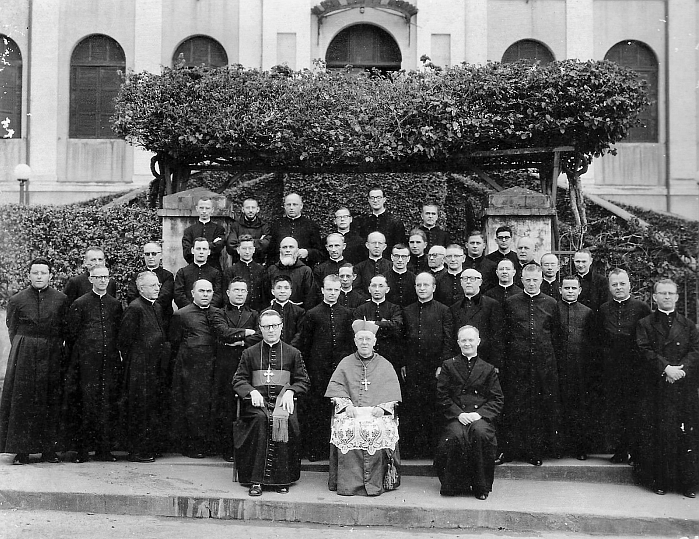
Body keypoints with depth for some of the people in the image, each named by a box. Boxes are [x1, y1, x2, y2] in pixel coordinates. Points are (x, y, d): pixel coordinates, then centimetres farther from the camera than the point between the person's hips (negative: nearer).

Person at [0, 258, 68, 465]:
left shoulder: (61, 299, 4)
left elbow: (66, 331, 7)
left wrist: (55, 349, 3)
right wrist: (22, 351, 1)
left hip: (52, 355, 1)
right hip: (23, 355, 0)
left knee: (51, 402, 2)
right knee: (22, 401, -2)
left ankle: (49, 449, 10)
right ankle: (22, 451, 3)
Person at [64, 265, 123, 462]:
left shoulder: (116, 304, 13)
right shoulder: (79, 304, 3)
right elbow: (72, 334, 3)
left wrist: (116, 353, 9)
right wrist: (79, 355, 0)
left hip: (110, 360, 3)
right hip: (86, 362, -3)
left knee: (108, 404, 2)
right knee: (86, 402, -3)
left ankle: (104, 448, 8)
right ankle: (82, 449, 4)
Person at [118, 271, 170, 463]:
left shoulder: (157, 307, 13)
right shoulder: (134, 308, -14)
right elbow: (124, 340, -14)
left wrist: (164, 357, 13)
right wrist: (132, 360, -8)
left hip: (156, 368, 9)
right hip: (140, 369, -8)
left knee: (156, 408, 13)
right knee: (139, 409, -2)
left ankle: (152, 447, 23)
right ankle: (137, 451, 6)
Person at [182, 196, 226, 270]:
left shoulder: (219, 228, 10)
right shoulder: (189, 230, 11)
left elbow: (218, 247, -6)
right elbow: (186, 253, -2)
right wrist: (212, 244, -7)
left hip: (214, 268, 0)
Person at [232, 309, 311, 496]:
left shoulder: (293, 353, 14)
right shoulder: (249, 353, 14)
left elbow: (303, 381, 13)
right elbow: (238, 380, 12)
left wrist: (290, 391, -7)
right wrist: (252, 391, -8)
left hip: (282, 399, 0)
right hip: (258, 400, 0)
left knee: (284, 420, -33)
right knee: (260, 419, -33)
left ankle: (282, 479, -22)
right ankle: (256, 480, -30)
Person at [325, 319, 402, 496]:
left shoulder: (385, 365, 17)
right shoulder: (345, 364, 19)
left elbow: (392, 391, 7)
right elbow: (336, 388, 8)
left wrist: (382, 408, -10)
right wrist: (346, 405, -9)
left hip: (378, 413, -1)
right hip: (351, 412, 1)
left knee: (378, 430, -32)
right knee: (346, 430, -31)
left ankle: (374, 484, -25)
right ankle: (349, 483, -27)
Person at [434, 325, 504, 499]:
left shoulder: (488, 369, 15)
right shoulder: (448, 366, 13)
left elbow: (497, 400, 8)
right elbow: (442, 397, 5)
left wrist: (479, 414, -10)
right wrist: (458, 414, -11)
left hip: (481, 416, 0)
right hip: (456, 416, 0)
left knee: (481, 433, -34)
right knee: (456, 435, -34)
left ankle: (481, 487, -18)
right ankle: (456, 485, -14)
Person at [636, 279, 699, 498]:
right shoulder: (645, 324, 8)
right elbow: (645, 351, -3)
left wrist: (681, 369, -13)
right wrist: (666, 368, -16)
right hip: (656, 387, -1)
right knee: (657, 433, -3)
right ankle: (659, 480, 5)